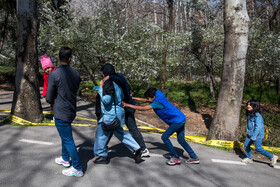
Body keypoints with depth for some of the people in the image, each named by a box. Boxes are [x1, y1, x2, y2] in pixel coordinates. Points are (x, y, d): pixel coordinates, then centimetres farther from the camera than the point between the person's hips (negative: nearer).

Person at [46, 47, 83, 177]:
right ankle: (65, 159, 44)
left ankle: (77, 169, 12)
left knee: (68, 141, 2)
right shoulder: (76, 74, 0)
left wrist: (53, 102, 9)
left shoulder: (54, 75, -19)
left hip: (61, 113, -7)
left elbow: (49, 98, -13)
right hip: (71, 111, 7)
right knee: (64, 136, 27)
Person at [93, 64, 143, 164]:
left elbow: (106, 100, -25)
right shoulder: (116, 82, 10)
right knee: (119, 133, 21)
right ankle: (136, 149, 20)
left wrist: (101, 88, -15)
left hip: (110, 114, -10)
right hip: (117, 112, 10)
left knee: (101, 134, 5)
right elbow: (122, 97, 18)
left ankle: (101, 156, 17)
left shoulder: (108, 83, -19)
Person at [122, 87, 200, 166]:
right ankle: (194, 158, 22)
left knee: (164, 137, -4)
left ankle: (175, 158, 3)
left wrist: (128, 105, -18)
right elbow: (144, 100, 19)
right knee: (181, 140, 15)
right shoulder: (157, 98, 9)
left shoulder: (158, 102, -19)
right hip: (181, 119, 10)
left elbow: (143, 108, -22)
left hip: (177, 120, -10)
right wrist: (132, 98, 15)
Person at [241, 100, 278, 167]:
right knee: (246, 144, 5)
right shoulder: (249, 114, 4)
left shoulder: (257, 116, -23)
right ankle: (249, 158, 22)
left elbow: (258, 127, -27)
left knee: (258, 148, -3)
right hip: (250, 134, 8)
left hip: (258, 135, -8)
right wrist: (247, 131, 18)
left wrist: (254, 136, -29)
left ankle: (272, 157, 13)